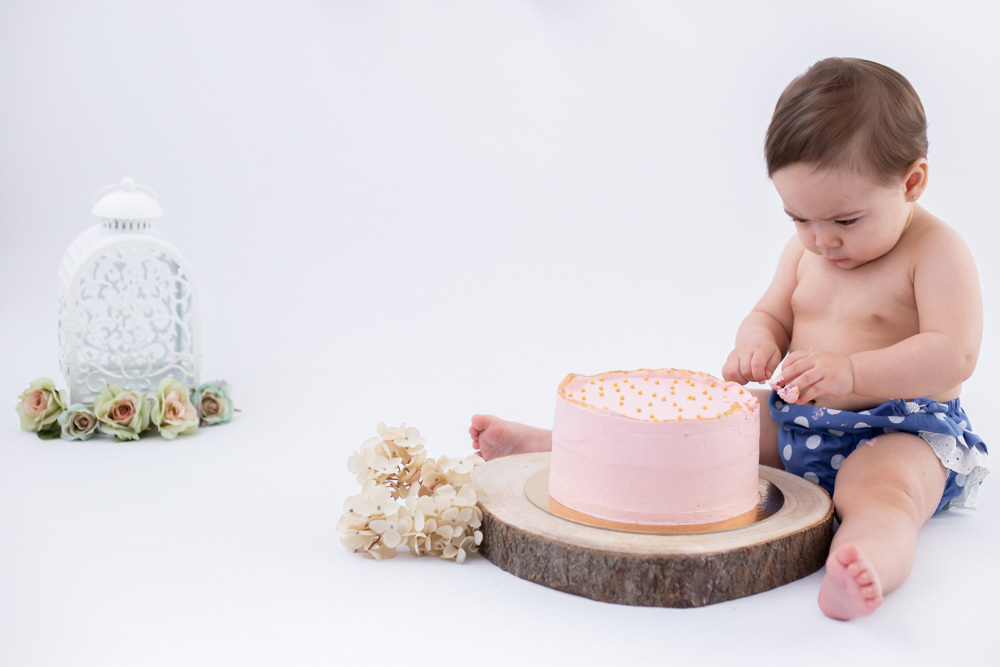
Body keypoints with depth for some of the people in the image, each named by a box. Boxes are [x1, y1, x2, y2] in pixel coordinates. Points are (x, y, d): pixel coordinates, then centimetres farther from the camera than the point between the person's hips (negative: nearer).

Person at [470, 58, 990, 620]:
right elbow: (770, 316, 14)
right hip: (793, 423, 7)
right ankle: (551, 443, 0)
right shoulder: (804, 250, 7)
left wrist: (851, 371, -35)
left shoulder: (938, 253, -13)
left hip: (898, 431, -6)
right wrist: (760, 345, -12)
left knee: (879, 488, -39)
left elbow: (955, 355, -23)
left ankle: (867, 570, -70)